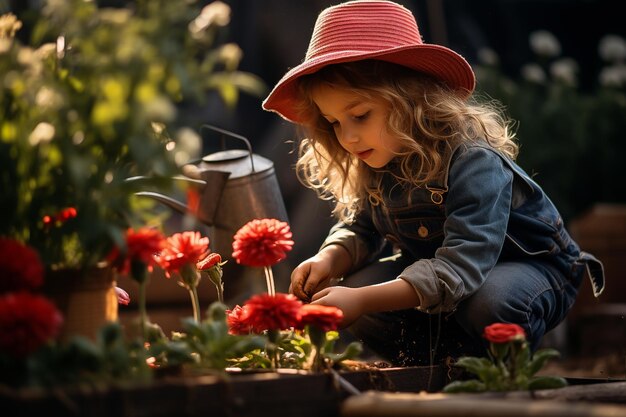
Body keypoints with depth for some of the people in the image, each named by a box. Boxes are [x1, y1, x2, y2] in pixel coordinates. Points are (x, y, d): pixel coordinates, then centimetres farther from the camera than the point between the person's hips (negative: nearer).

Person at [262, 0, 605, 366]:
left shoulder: (473, 161, -33)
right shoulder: (376, 163, -9)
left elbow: (461, 267, -41)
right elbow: (362, 230, 4)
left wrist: (363, 299, -49)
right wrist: (329, 260, -22)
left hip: (533, 264, -6)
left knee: (489, 303, -40)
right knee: (348, 298, -16)